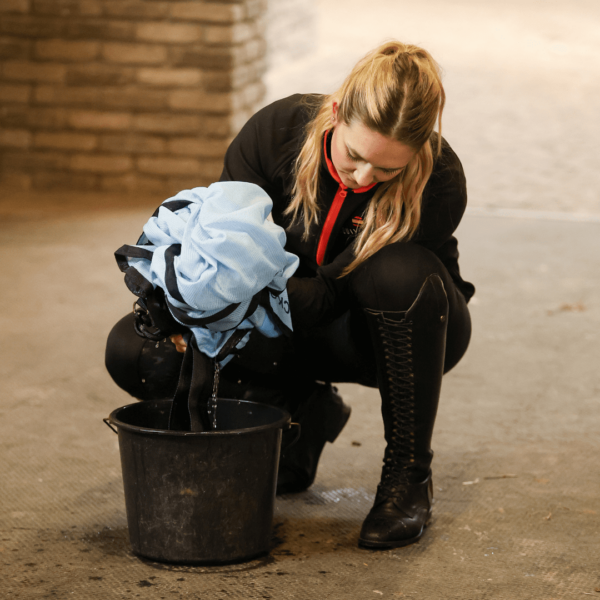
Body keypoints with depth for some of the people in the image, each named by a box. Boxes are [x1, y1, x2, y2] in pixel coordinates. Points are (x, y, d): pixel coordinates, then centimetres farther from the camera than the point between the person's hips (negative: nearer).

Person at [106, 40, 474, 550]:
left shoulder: (440, 183, -31)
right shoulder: (277, 130, -24)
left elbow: (338, 291, -31)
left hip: (405, 331, -3)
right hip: (296, 324, 3)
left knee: (400, 273, -41)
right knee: (136, 350, -19)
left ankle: (408, 474, -20)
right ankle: (304, 414, 4)